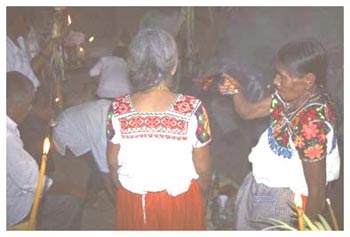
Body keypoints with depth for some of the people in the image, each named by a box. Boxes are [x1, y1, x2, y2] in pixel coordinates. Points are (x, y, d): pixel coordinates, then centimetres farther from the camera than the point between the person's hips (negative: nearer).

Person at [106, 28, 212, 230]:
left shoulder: (118, 110, -18)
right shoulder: (192, 110, -24)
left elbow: (113, 163, -5)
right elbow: (203, 168, -15)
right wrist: (202, 195, 7)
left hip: (133, 201, 2)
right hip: (180, 199, -1)